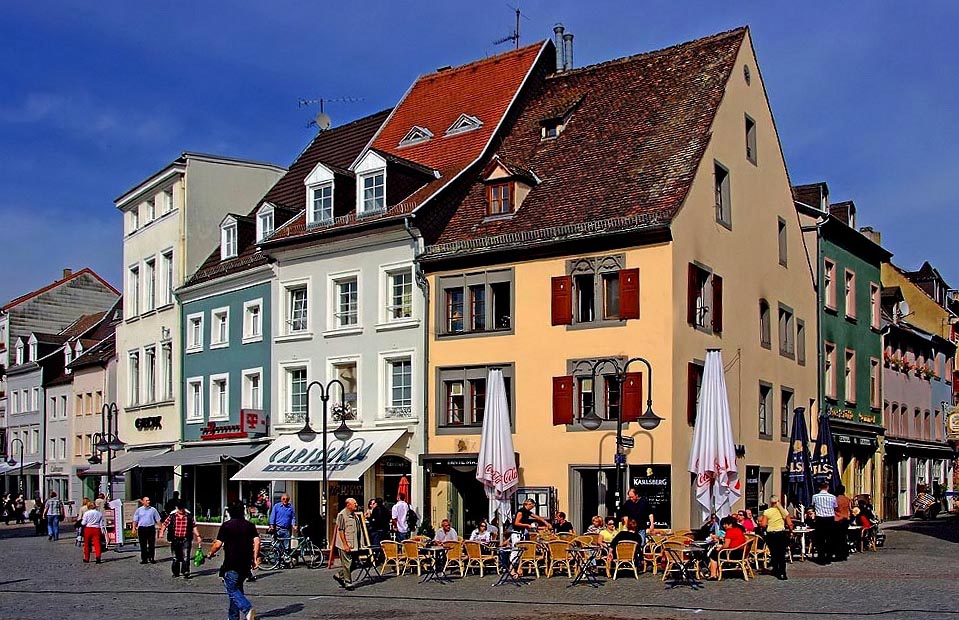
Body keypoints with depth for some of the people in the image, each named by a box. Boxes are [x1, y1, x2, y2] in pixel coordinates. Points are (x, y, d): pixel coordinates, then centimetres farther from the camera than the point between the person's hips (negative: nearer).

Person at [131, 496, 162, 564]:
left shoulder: (153, 510, 7)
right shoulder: (139, 510, 7)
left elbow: (158, 520, 9)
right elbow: (135, 520, 8)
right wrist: (134, 528, -1)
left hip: (151, 528, 0)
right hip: (141, 529, 0)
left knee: (152, 545, 1)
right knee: (143, 545, 3)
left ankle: (152, 558, 9)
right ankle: (144, 559, 9)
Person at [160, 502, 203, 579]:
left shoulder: (189, 516, 4)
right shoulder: (172, 516, 2)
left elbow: (194, 526, 8)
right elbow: (165, 524, -2)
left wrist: (198, 536, 3)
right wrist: (161, 532, -18)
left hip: (186, 540, -1)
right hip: (175, 540, 1)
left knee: (186, 557, -10)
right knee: (176, 558, 12)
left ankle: (186, 573, -7)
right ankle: (176, 572, 26)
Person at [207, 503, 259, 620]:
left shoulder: (226, 526, -5)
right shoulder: (250, 525, 8)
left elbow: (218, 544, -10)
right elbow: (257, 541, -3)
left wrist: (210, 554, 8)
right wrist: (255, 558, -1)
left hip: (231, 564, -5)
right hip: (246, 564, 5)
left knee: (232, 589, -1)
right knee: (237, 588, 17)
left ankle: (247, 609, -21)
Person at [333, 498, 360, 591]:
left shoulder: (354, 515, 14)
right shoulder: (342, 515, -12)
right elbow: (341, 531, -15)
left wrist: (357, 544, 19)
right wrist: (345, 545, -18)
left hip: (352, 545, 8)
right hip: (345, 545, -8)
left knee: (352, 563, 11)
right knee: (347, 563, -3)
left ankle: (340, 576, 27)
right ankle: (348, 582, 4)